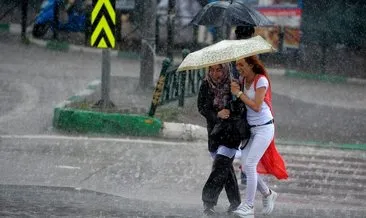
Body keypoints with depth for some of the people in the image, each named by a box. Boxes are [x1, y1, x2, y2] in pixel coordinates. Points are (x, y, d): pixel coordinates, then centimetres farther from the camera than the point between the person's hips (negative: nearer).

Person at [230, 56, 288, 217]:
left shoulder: (261, 80, -15)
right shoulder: (244, 80, 7)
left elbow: (256, 106, -20)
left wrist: (239, 93, -17)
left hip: (264, 128, -8)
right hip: (250, 128, 8)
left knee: (250, 164, -14)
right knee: (245, 165, 5)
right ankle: (268, 194, 25)